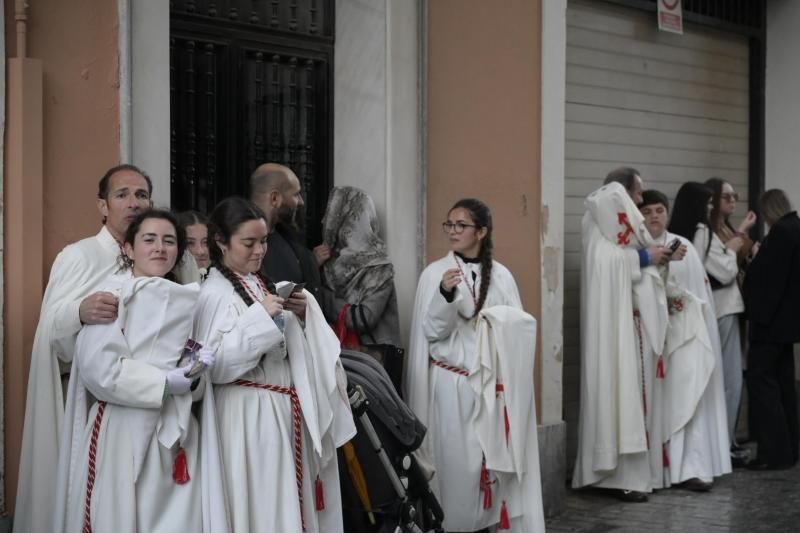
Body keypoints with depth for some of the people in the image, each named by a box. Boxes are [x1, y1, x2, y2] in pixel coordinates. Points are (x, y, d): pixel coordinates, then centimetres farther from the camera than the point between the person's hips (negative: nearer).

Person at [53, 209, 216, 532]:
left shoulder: (185, 301, 13)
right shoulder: (115, 293, -5)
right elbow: (99, 367, -17)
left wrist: (197, 370, -5)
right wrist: (166, 382, -15)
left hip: (175, 432, 5)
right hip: (123, 430, -5)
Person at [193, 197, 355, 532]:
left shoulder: (264, 284, 12)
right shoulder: (215, 293, -10)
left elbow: (297, 347, 18)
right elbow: (213, 364, -20)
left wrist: (304, 315, -2)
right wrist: (259, 318, -22)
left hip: (287, 409, 7)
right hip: (248, 414, -7)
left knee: (290, 499, 12)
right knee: (260, 505, -2)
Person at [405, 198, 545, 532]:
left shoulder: (501, 275, 7)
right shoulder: (435, 273, -1)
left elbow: (518, 323, 12)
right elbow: (432, 330, -7)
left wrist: (504, 323, -10)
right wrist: (445, 294, -23)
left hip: (493, 382, 2)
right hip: (451, 382, -2)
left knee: (494, 458, 2)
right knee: (456, 461, -3)